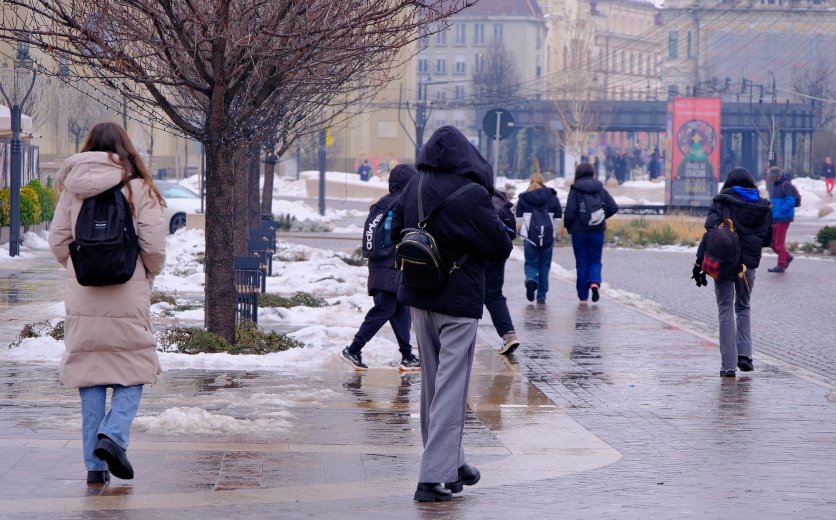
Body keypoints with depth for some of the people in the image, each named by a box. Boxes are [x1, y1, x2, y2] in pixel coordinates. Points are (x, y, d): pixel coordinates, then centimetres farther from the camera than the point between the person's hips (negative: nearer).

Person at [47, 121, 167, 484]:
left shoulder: (72, 188, 2)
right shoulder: (138, 188, -6)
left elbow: (58, 242, 3)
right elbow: (154, 244, -9)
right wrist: (149, 274, 11)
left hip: (82, 298, 3)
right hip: (127, 297, -3)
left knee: (89, 378, 8)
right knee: (132, 372, 9)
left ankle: (94, 465, 7)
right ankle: (113, 435, -14)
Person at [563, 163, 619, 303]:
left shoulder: (575, 190, -7)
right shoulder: (601, 189, 3)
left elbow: (570, 212, -15)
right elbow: (613, 207, 0)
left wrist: (567, 225, 4)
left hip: (579, 232, -2)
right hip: (598, 231, 2)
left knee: (581, 263, 7)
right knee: (595, 261, 12)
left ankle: (583, 296, 8)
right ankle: (595, 282, -18)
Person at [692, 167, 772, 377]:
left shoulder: (722, 202, -3)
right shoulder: (763, 206, 7)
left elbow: (710, 234, -11)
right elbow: (768, 239, 11)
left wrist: (699, 263, -10)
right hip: (749, 264, 3)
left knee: (726, 311, 2)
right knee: (743, 308, 22)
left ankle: (729, 365, -3)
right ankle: (744, 355, 7)